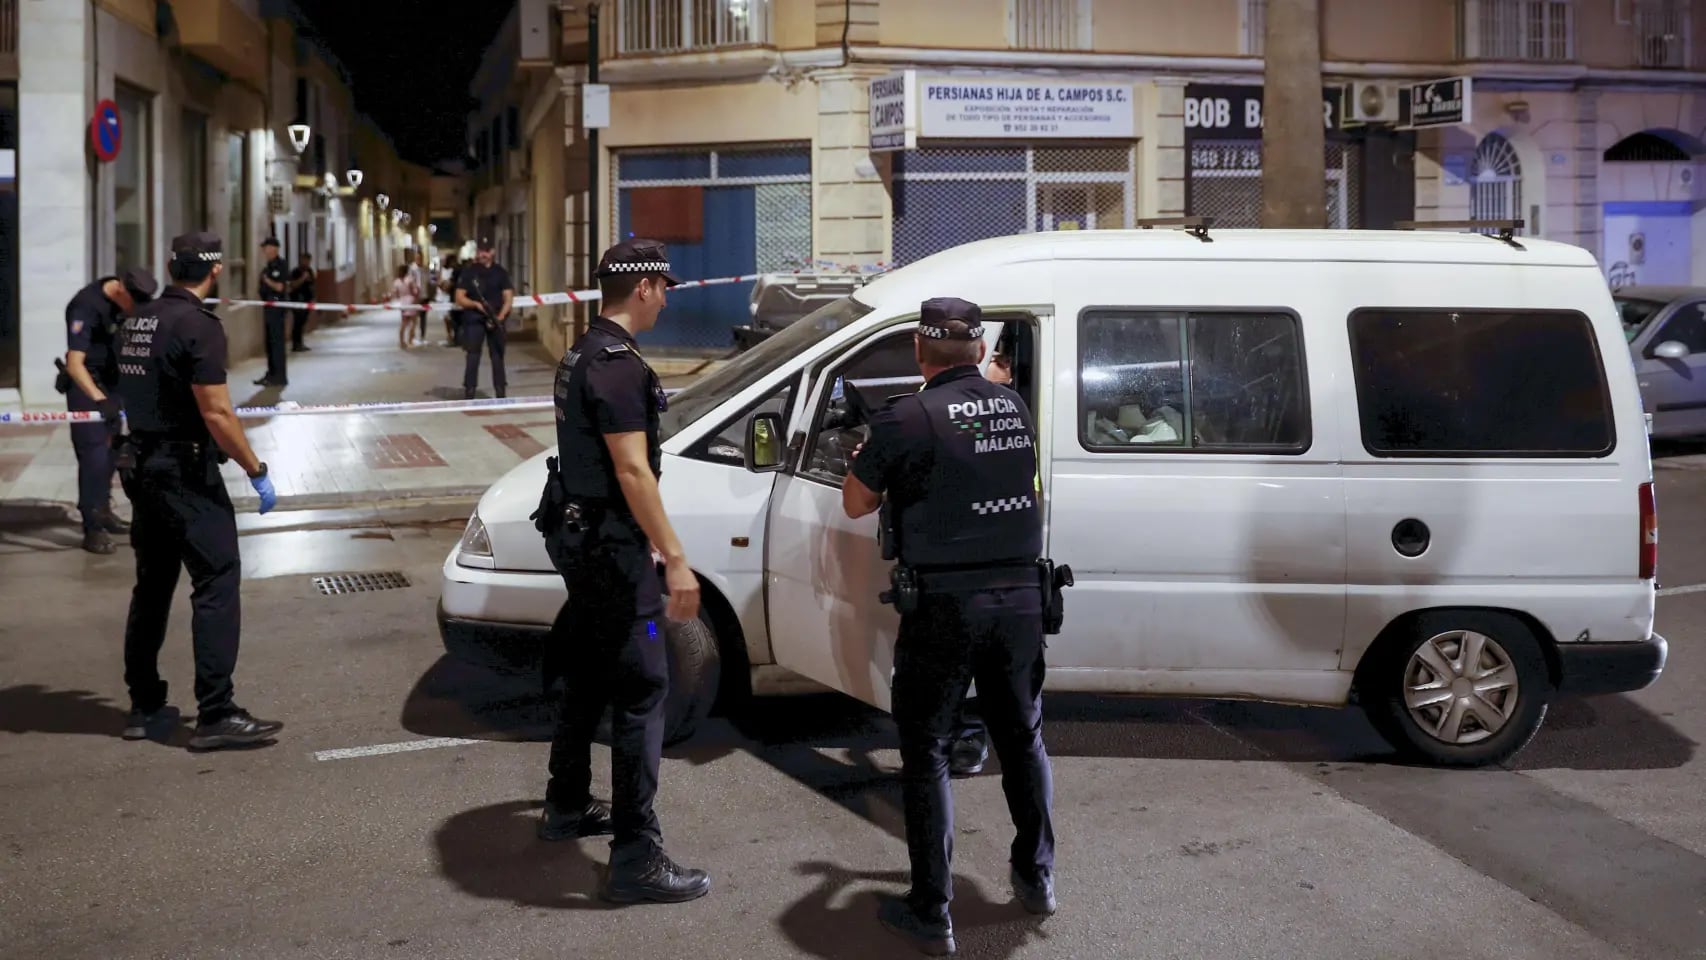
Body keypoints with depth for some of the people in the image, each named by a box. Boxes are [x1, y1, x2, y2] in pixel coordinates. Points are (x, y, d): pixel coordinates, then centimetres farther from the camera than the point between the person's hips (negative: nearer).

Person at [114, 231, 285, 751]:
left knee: (152, 586, 15)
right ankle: (215, 715, -9)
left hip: (142, 467, 9)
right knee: (217, 582, -7)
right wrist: (257, 472, -13)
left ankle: (143, 706, 22)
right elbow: (216, 414, -20)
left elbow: (135, 397, 17)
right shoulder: (198, 326, -15)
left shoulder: (138, 322, 10)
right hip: (186, 473, -9)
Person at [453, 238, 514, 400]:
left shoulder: (500, 272, 7)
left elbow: (508, 298, 3)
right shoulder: (468, 272, 3)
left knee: (497, 356, 3)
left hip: (495, 320, 2)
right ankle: (468, 393, -4)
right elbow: (459, 298, 1)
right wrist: (476, 304, -16)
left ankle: (500, 393, 7)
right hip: (474, 320, -1)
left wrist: (500, 317, -12)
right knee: (473, 357, -4)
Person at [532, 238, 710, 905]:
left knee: (589, 671, 22)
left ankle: (567, 806, 35)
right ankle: (636, 856, -8)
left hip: (579, 533, 11)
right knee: (642, 687, -9)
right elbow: (632, 471, -25)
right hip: (611, 544, -11)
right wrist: (675, 560, -25)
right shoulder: (618, 365, -19)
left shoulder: (582, 354, 12)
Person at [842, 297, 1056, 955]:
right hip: (1019, 596, 5)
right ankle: (1036, 876, 35)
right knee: (1021, 735, 21)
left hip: (944, 604, -5)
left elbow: (855, 504, -3)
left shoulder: (908, 419, -12)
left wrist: (866, 461, 20)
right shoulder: (1015, 409, 6)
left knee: (925, 751, 5)